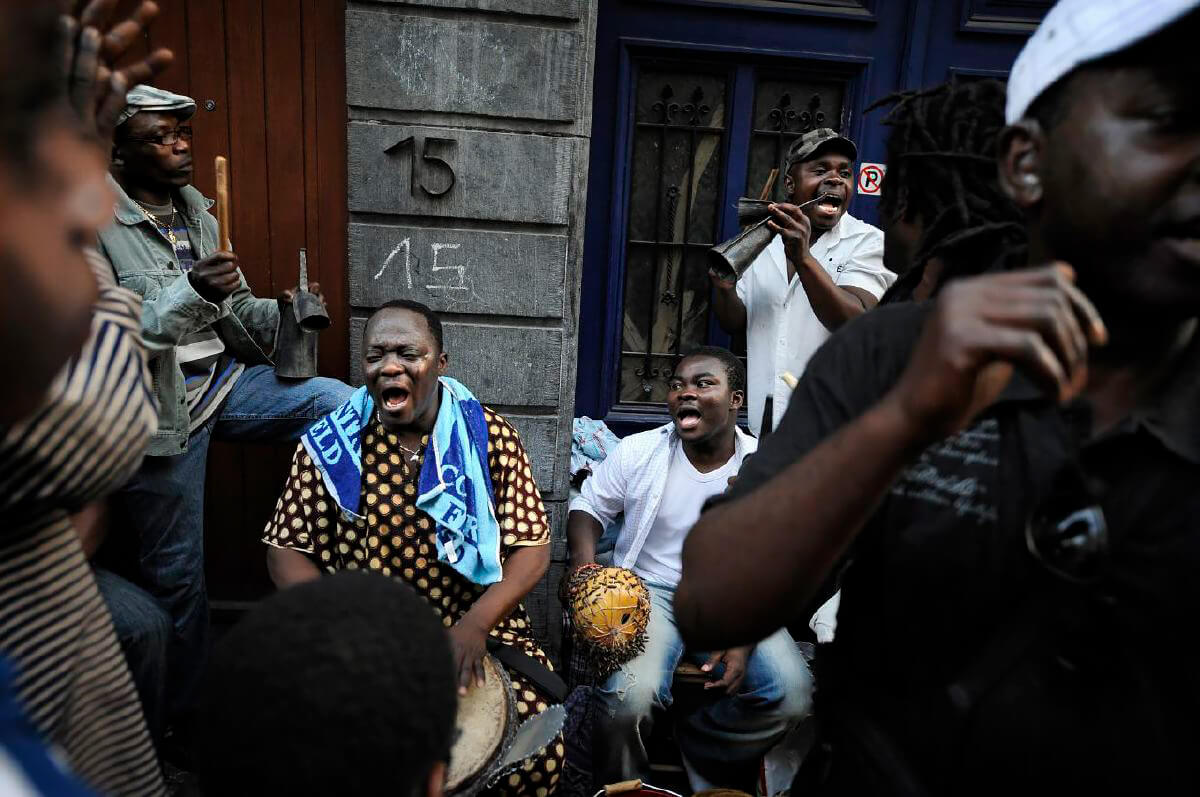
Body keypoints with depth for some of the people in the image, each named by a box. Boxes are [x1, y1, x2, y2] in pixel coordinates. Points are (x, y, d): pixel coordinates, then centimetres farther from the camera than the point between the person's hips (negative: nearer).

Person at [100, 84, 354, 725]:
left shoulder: (194, 208, 9)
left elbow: (234, 311, 13)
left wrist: (283, 312, -8)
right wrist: (192, 294, -34)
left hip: (222, 380, 6)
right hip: (157, 407, -6)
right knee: (178, 573, 5)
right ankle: (188, 712, 27)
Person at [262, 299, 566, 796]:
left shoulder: (491, 438, -4)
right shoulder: (329, 446, -2)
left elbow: (531, 548, -5)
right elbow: (286, 550, 1)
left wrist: (474, 625, -21)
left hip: (478, 630, 0)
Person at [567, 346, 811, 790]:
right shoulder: (638, 452, -5)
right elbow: (588, 508, 7)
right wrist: (585, 562, -14)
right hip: (650, 591, -1)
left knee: (791, 699, -21)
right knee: (628, 698, -28)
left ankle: (700, 748, 12)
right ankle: (624, 787, 9)